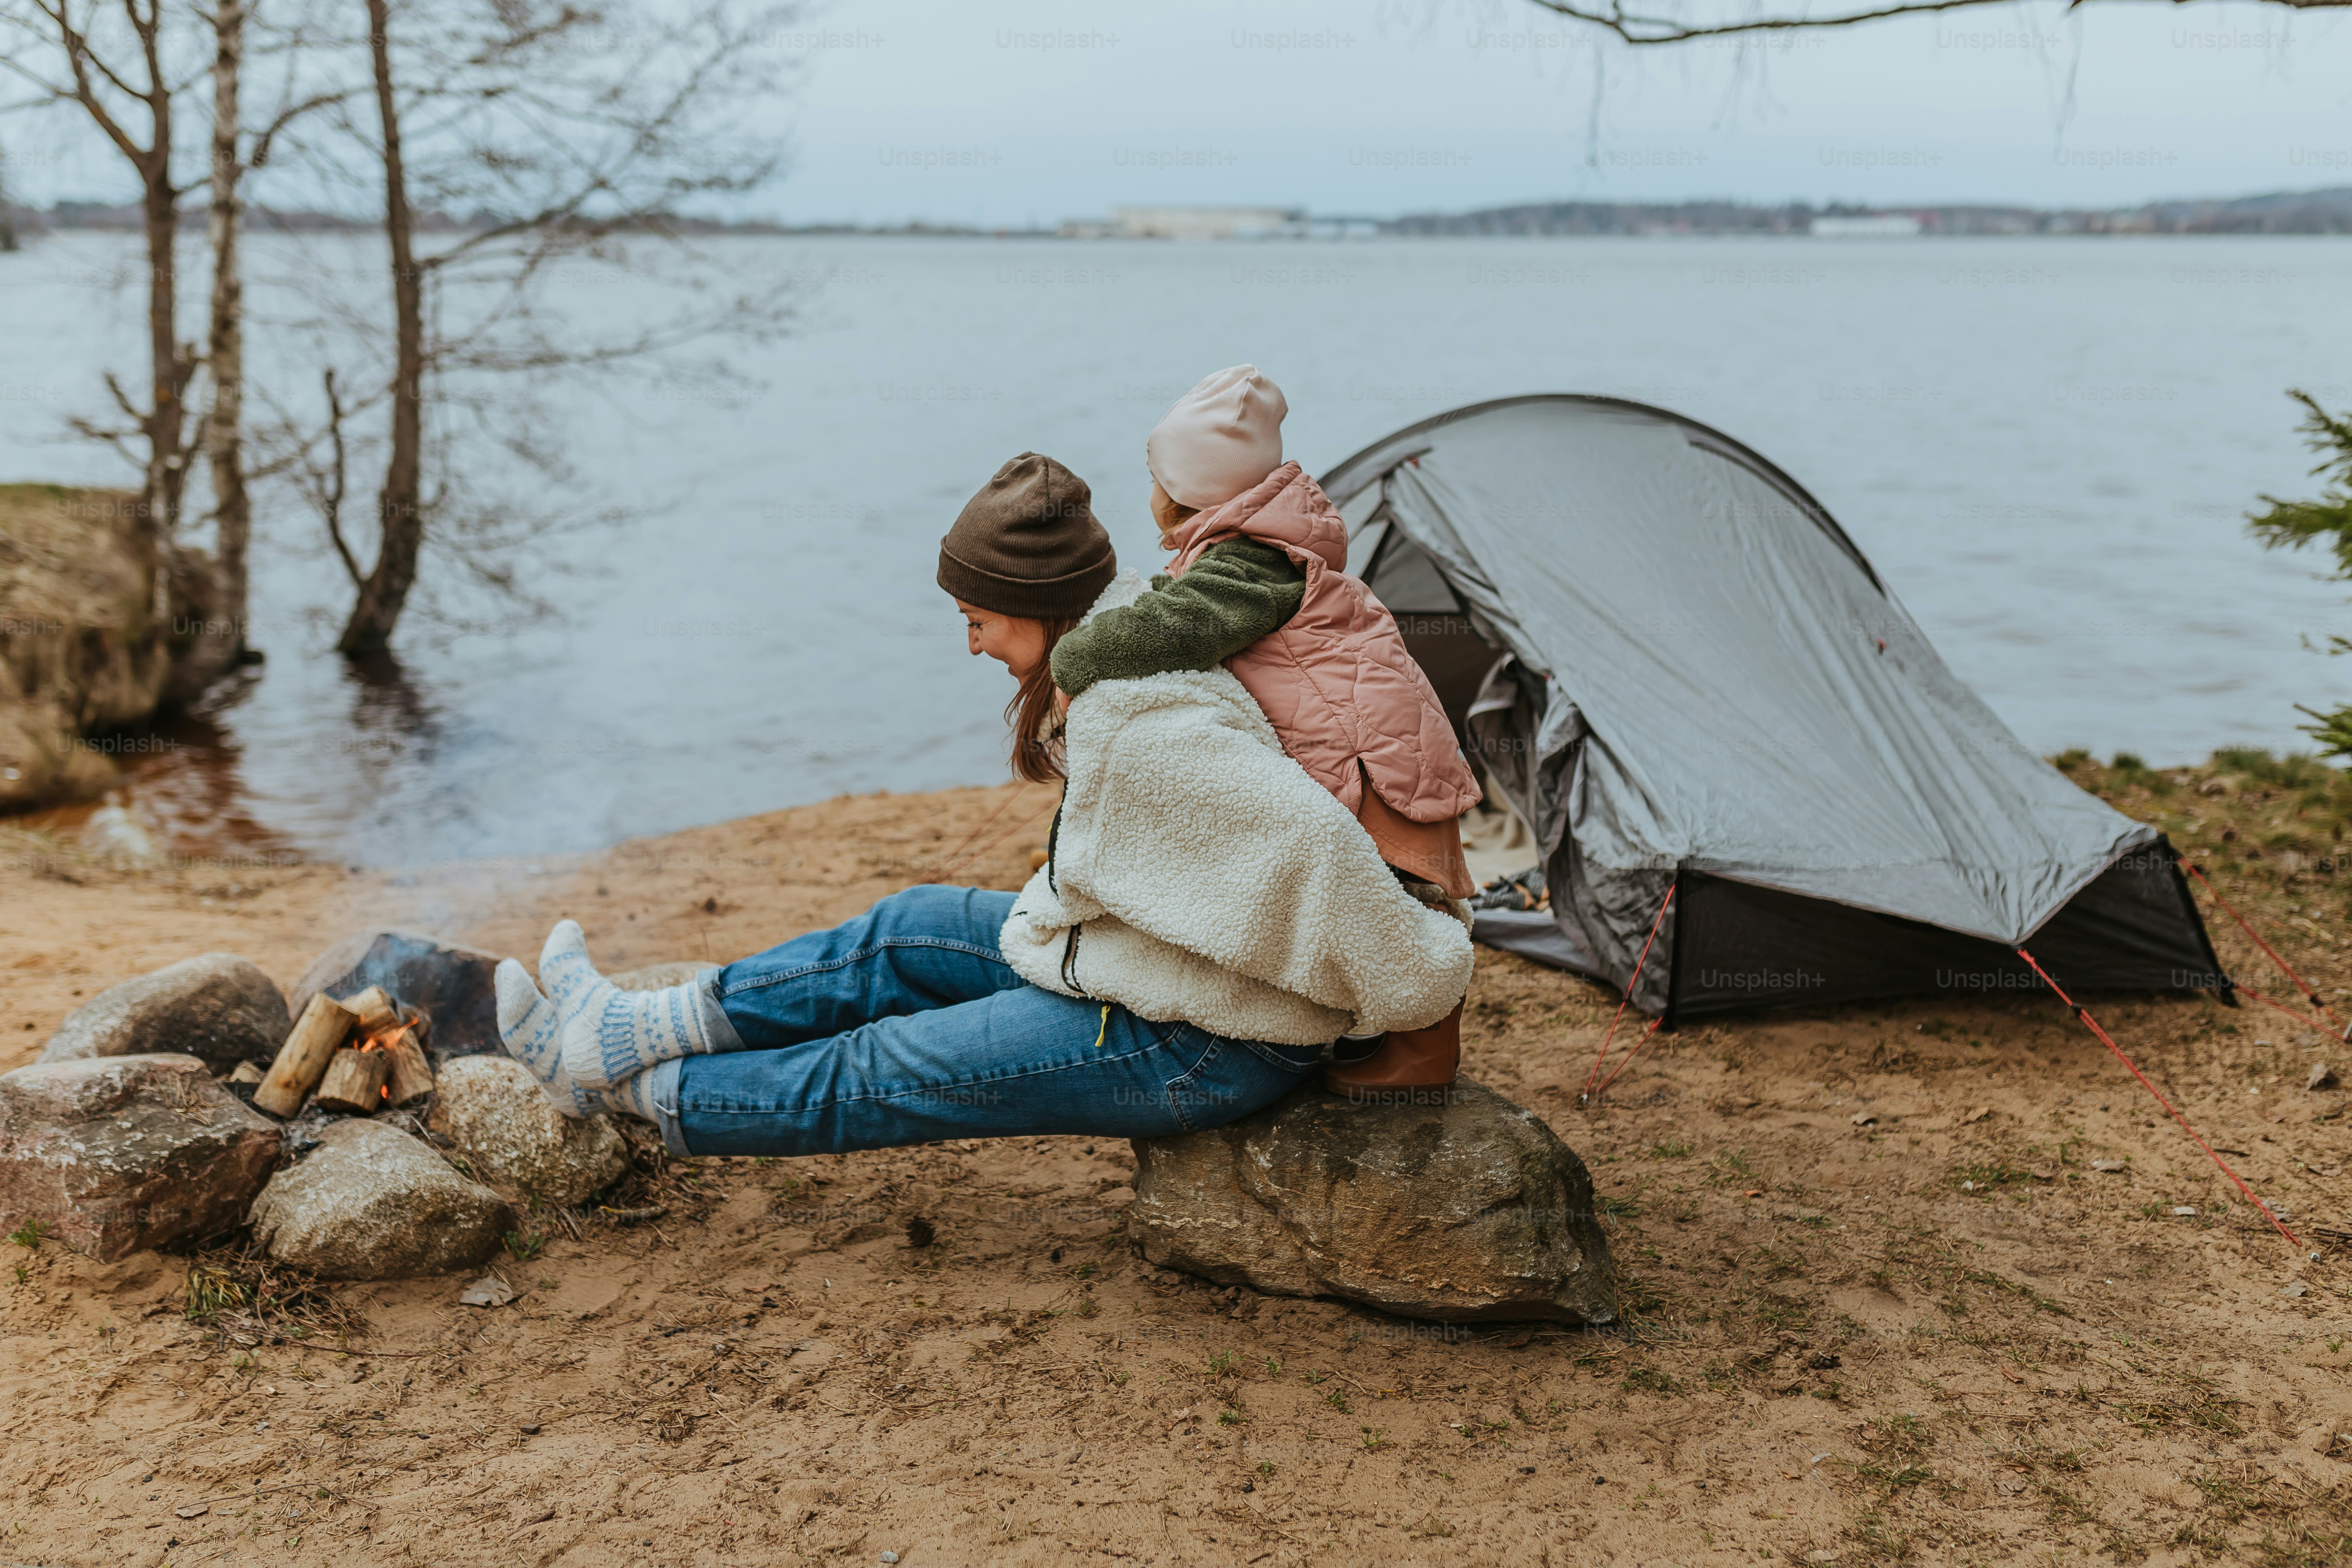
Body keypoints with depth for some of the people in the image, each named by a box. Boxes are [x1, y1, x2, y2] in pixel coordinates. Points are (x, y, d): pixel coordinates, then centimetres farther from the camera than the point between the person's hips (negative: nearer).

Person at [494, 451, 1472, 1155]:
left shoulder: (1137, 717, -30)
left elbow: (1308, 836, -35)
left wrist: (1418, 979, -25)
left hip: (1200, 1050, -10)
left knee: (889, 1073, -1)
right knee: (906, 934, 10)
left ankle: (633, 1092, 14)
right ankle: (633, 1034, 18)